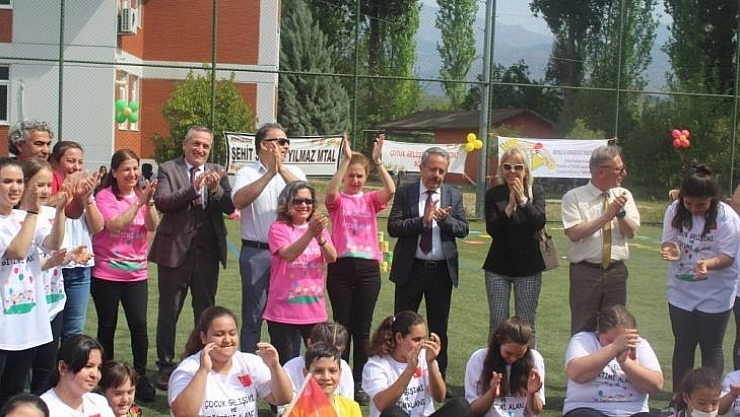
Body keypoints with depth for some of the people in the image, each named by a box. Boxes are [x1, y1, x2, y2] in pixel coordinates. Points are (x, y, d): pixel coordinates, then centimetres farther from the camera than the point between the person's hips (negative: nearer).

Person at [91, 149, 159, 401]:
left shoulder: (142, 194, 4)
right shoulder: (105, 196, -7)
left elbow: (152, 226, -9)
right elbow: (115, 225, -22)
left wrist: (149, 202, -24)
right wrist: (139, 202, -24)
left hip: (136, 273, 3)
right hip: (106, 273, -2)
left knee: (139, 324, -5)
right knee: (107, 327, 8)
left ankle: (141, 377, 7)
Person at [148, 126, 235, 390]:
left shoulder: (218, 172, 9)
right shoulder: (168, 169, 0)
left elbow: (230, 207, -1)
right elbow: (161, 202, -15)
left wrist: (215, 189, -19)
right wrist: (193, 189, -25)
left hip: (208, 250, 3)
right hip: (175, 249, -3)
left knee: (206, 311, 12)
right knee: (169, 311, 6)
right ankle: (165, 366, 16)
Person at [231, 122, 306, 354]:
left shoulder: (294, 173, 11)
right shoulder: (247, 173, 2)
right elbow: (239, 200, -17)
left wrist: (281, 169, -17)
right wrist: (270, 173, -19)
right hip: (256, 252, -3)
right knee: (253, 317, 4)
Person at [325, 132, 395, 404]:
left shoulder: (371, 200, 9)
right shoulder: (337, 201, 2)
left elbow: (391, 190, -11)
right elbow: (330, 192, -22)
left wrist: (378, 161, -18)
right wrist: (346, 159, -25)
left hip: (369, 268, 2)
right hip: (341, 267, -2)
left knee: (363, 328, 6)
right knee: (341, 326, 4)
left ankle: (359, 383, 15)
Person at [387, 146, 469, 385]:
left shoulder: (454, 196, 7)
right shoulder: (405, 193, -1)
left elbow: (463, 229, 1)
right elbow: (393, 227, -10)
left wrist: (445, 219, -18)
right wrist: (423, 220, -20)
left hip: (442, 270, 2)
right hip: (411, 269, -2)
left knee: (439, 329, 10)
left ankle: (438, 379, 19)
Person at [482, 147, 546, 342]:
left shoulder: (536, 191, 1)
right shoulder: (493, 194, 0)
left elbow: (539, 222, -12)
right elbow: (492, 229, -10)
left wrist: (523, 200, -23)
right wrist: (510, 206, -20)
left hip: (528, 266, 0)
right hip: (499, 265, 0)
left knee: (527, 323, 4)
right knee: (497, 322, 3)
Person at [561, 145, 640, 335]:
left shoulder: (624, 195, 7)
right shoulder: (574, 197, -5)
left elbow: (631, 232, 1)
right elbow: (574, 233, -17)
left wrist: (621, 212, -18)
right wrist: (607, 216, -19)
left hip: (616, 271, 4)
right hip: (585, 272, -4)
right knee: (583, 330, 3)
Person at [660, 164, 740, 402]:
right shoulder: (674, 211, -8)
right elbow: (667, 243, -2)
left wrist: (708, 264, -37)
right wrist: (672, 252, -27)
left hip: (715, 295, -3)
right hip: (681, 291, 3)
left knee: (711, 348, 7)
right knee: (683, 345, 12)